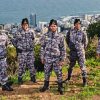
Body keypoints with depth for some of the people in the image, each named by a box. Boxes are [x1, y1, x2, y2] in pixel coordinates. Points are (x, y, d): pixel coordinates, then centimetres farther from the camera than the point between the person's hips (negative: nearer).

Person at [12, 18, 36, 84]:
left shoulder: (31, 31, 1)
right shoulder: (18, 32, -9)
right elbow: (14, 41, 1)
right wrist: (18, 47, 1)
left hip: (30, 51, 3)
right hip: (22, 52, -3)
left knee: (31, 64, 9)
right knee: (22, 65, 2)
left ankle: (33, 77, 24)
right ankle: (20, 78, 16)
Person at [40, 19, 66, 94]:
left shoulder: (60, 36, -3)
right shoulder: (45, 36, 0)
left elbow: (63, 48, -1)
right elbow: (42, 47, 6)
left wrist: (62, 59, -4)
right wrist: (42, 57, 5)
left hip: (57, 58, -1)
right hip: (48, 58, 2)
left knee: (59, 73, 5)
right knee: (47, 73, 13)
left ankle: (60, 87, 23)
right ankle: (46, 86, 34)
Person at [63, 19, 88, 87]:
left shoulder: (83, 33, -7)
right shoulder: (70, 32, -1)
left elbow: (85, 43, 3)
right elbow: (67, 39, 13)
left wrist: (82, 49, 9)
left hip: (80, 52, -2)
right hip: (73, 51, 3)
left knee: (82, 66, -3)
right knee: (71, 65, 16)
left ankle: (85, 80, 5)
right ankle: (68, 78, 31)